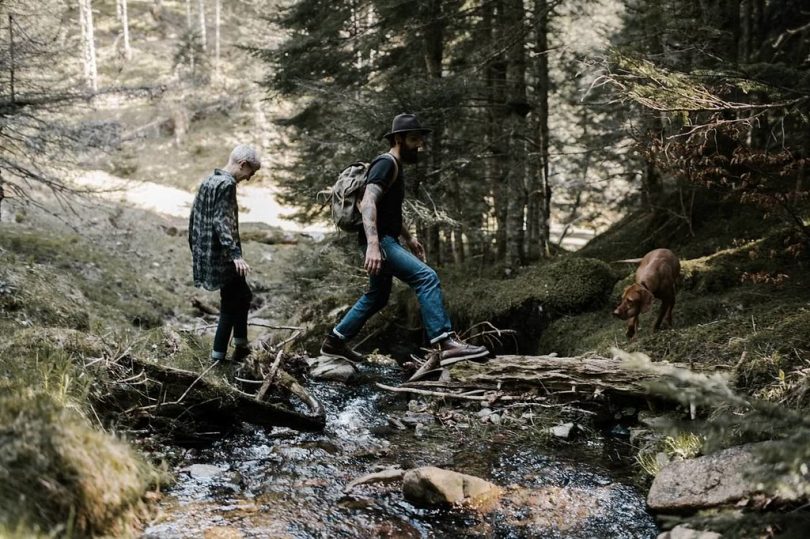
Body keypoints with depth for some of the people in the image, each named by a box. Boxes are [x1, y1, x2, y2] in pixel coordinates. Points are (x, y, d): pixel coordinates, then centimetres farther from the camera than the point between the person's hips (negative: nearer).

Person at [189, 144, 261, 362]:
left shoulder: (207, 181, 12)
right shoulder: (227, 185, -16)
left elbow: (194, 218, 18)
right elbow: (221, 222, -25)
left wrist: (195, 250, 25)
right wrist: (235, 254, -31)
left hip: (205, 254, 9)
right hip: (221, 257, -9)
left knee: (242, 296, 19)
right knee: (230, 306, 1)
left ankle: (240, 346, 23)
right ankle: (218, 357, 5)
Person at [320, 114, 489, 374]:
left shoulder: (395, 167, 20)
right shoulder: (386, 163, -13)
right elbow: (368, 203, -27)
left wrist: (409, 238, 29)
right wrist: (373, 245, -39)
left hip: (386, 239, 11)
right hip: (379, 241, -11)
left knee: (377, 296, 20)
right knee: (427, 277, -22)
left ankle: (335, 341, 31)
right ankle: (445, 344, -29)